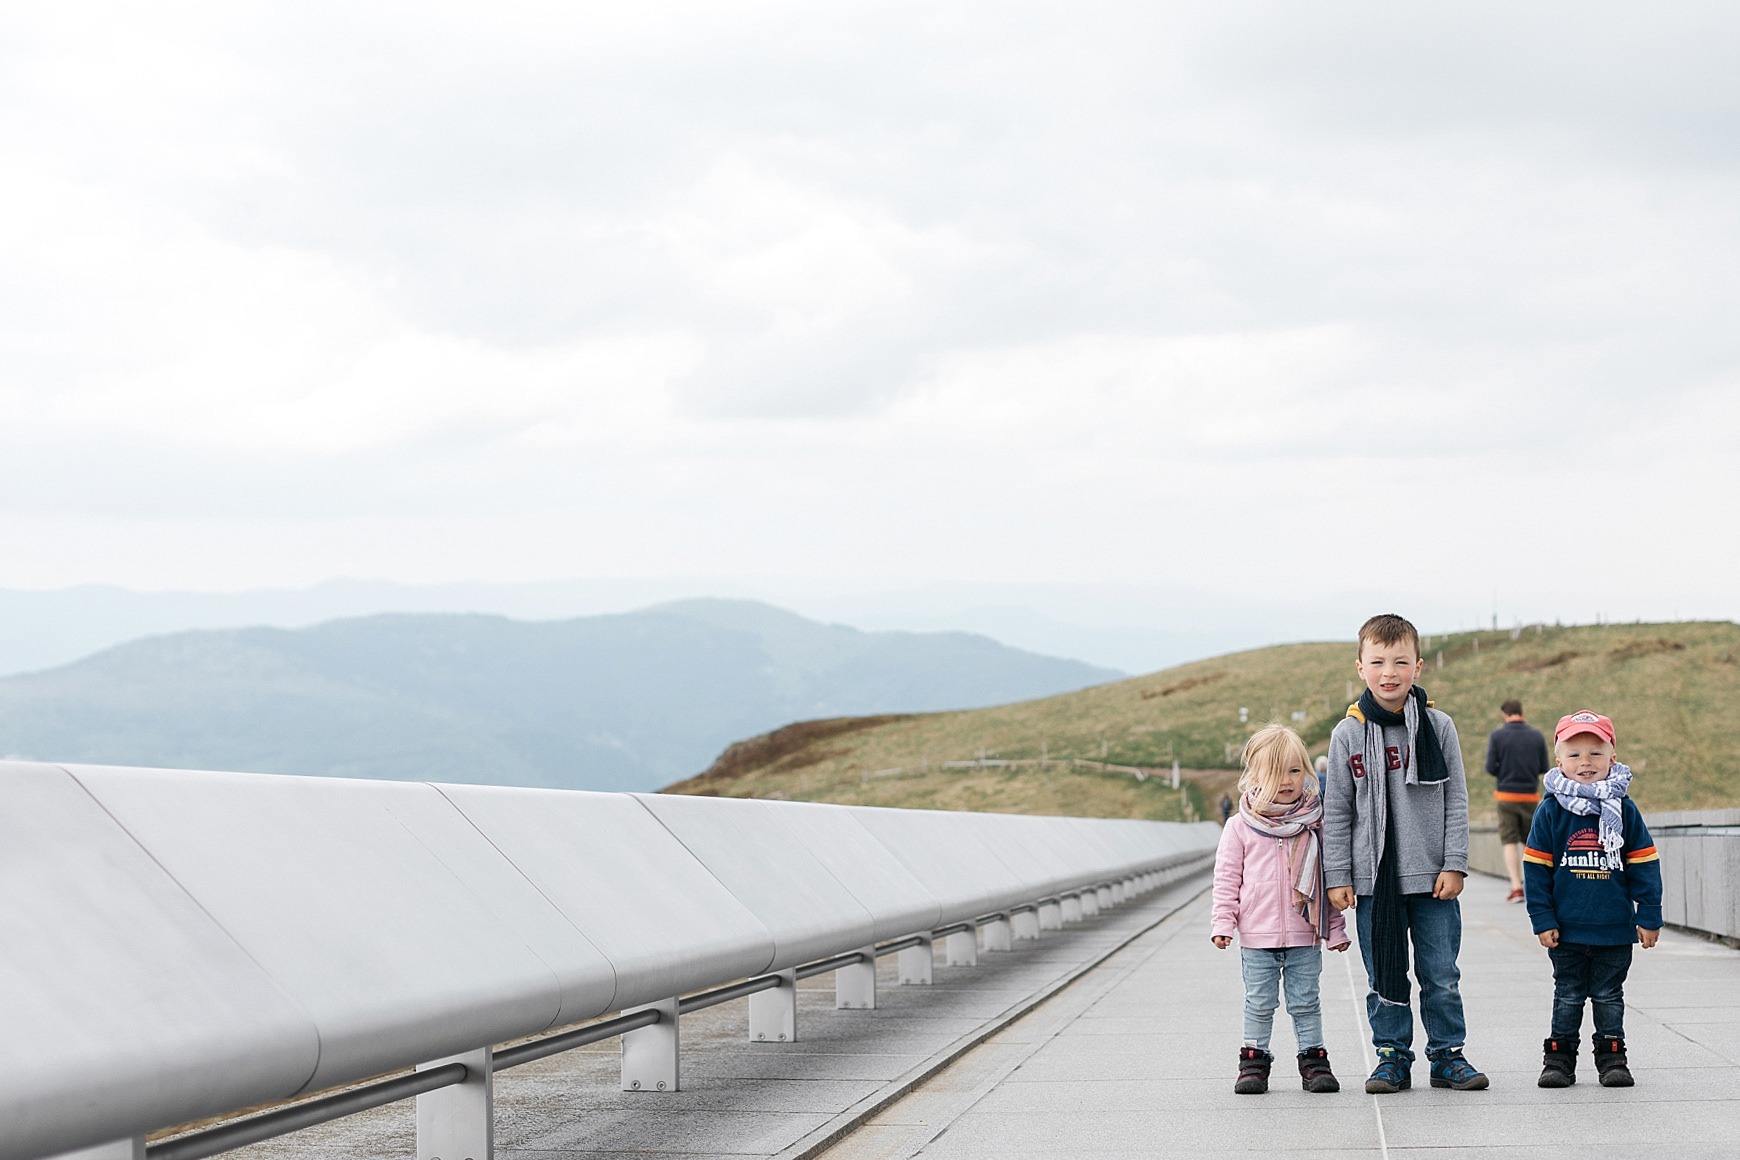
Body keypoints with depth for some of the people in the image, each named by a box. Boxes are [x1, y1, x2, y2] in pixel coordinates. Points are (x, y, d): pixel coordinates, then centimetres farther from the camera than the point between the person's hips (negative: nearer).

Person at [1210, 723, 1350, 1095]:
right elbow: (1227, 878, 3)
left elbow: (1329, 880, 8)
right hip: (1257, 937, 0)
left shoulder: (1314, 826, 4)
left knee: (1305, 1003, 6)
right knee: (1259, 1004, 6)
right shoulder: (1240, 828, 1)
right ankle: (1254, 1060, 15)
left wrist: (1336, 929, 8)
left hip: (1305, 936, 0)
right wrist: (1222, 923, -5)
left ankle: (1314, 1059, 14)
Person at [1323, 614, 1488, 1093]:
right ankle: (1393, 1057, 15)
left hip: (1432, 877, 0)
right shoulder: (1348, 735, 0)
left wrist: (1454, 865, -3)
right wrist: (1337, 877, 0)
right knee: (1384, 978, 5)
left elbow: (1456, 801, 3)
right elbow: (1336, 810, 4)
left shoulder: (1439, 727, 1)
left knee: (1442, 976, 5)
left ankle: (1448, 1055, 16)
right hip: (1373, 878, 0)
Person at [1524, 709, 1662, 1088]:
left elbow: (1644, 866, 2)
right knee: (1568, 996, 9)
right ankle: (1560, 1057, 16)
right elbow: (1537, 869, -2)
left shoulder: (1623, 810, -2)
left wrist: (1649, 917, 0)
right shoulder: (1551, 812, -4)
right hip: (1567, 930, 0)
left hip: (1615, 929, 0)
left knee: (1609, 996, 9)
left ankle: (1612, 1057, 18)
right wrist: (1542, 919, -5)